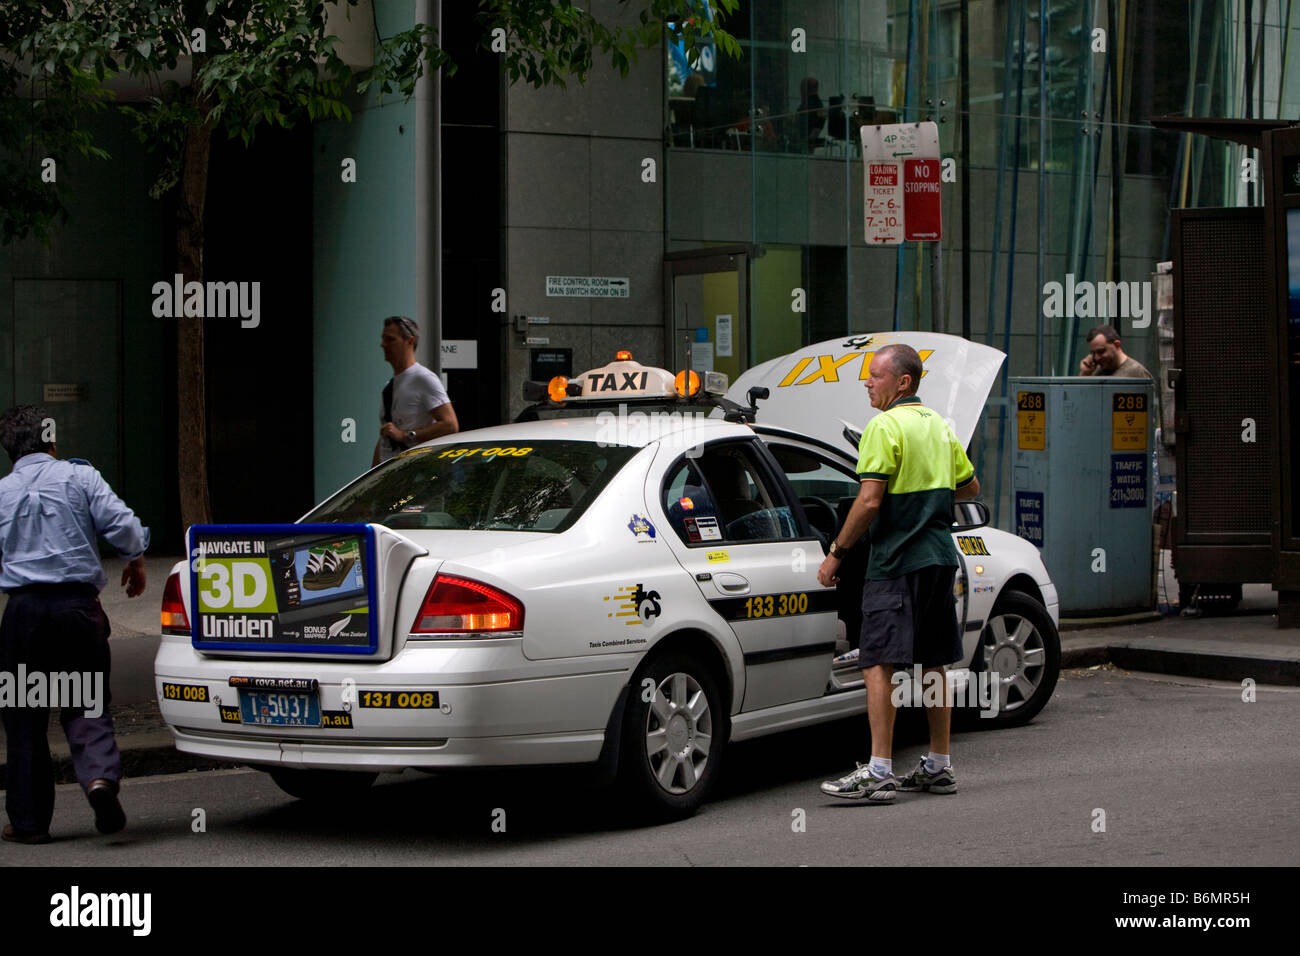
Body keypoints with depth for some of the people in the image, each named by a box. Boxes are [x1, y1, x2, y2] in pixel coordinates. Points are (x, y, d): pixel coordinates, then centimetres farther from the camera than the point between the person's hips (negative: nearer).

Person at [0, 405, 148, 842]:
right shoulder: (80, 476, 1)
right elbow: (122, 524, -6)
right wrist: (135, 560, 12)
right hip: (78, 605, 0)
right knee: (85, 706, 6)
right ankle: (100, 776, -22)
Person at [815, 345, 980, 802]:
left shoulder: (885, 426, -12)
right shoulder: (938, 425, 14)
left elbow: (870, 501, -18)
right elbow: (969, 486, 25)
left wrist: (835, 553, -11)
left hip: (896, 562, -9)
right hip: (939, 558, 9)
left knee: (878, 664, -10)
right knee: (931, 663, 14)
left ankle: (879, 773, -16)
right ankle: (939, 767, 18)